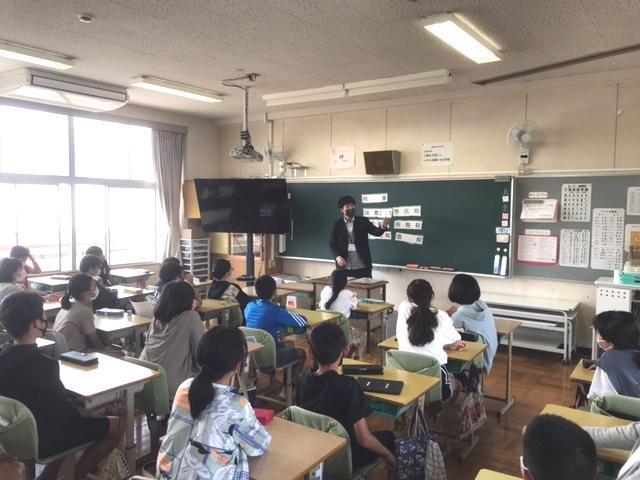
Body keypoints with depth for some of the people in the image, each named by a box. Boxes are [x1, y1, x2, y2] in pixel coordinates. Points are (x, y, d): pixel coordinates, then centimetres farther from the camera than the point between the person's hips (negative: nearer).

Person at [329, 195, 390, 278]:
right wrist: (338, 257, -15)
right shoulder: (337, 224, 4)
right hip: (344, 267, 0)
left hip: (362, 266, 0)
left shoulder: (363, 221, 5)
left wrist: (383, 227, -29)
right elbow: (332, 243, 2)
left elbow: (376, 232, -7)